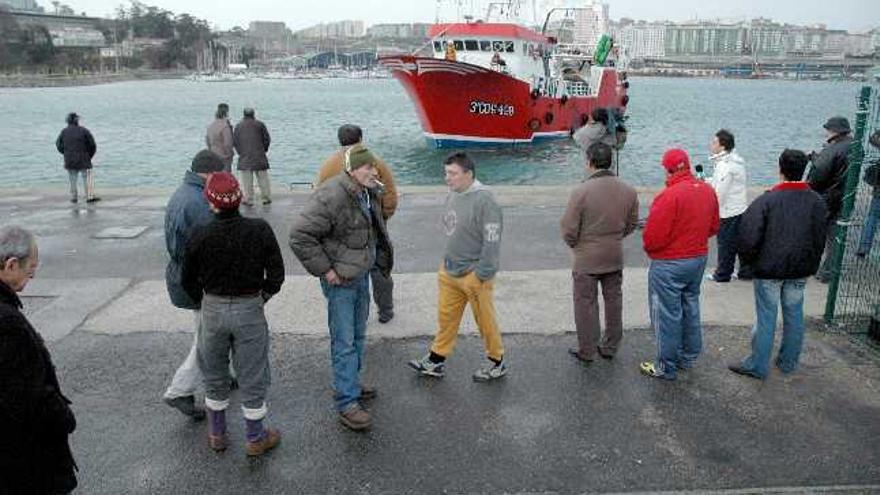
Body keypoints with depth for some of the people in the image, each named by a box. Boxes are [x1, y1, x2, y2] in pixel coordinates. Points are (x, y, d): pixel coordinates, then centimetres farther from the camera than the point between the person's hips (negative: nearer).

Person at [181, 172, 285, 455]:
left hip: (213, 311, 1)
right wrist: (262, 298, 7)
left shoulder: (200, 238, -12)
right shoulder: (260, 230, -14)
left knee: (214, 377, 20)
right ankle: (256, 438, 25)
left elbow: (188, 281, 0)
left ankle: (217, 434, 35)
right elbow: (276, 274, -9)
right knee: (252, 377, 12)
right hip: (250, 310, -1)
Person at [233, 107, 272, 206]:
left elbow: (234, 141, 5)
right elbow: (267, 139, 2)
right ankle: (267, 197, 6)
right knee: (263, 177, 5)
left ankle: (248, 199, 1)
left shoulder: (238, 126, 6)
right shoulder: (260, 124, 3)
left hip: (245, 156, 0)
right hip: (259, 156, 0)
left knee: (247, 180, 1)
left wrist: (240, 152, 15)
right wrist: (264, 149, 15)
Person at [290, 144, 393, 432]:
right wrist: (325, 269, -23)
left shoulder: (367, 194, 4)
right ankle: (347, 404, 6)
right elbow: (300, 237, -27)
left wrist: (378, 259, 14)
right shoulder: (330, 197, -25)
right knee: (344, 342, -2)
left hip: (361, 275, 9)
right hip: (340, 279, -9)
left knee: (358, 335, 20)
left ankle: (351, 383, 37)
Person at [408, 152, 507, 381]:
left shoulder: (484, 200, -21)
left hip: (474, 274, -7)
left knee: (485, 320, 9)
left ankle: (497, 362, 27)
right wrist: (448, 261, 17)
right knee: (446, 317, 17)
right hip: (449, 270, 8)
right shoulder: (453, 195, 5)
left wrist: (481, 275, -20)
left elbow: (492, 242, -22)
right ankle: (436, 360, 30)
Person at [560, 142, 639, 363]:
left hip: (586, 259, -4)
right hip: (615, 258, 5)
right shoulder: (628, 190, -5)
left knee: (586, 304, 9)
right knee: (613, 300, 18)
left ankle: (586, 351, 20)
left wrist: (575, 244, 4)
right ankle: (611, 347, 32)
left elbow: (569, 230, -16)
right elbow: (632, 224, 7)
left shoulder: (581, 191, -21)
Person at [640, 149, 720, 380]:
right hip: (699, 259, 8)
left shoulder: (669, 196, -25)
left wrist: (649, 248, -3)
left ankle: (666, 368, 16)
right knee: (690, 309, 21)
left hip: (669, 265, -8)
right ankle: (688, 358, 36)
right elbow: (714, 227, 10)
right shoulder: (708, 191, -1)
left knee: (667, 315, 5)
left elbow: (653, 238, -24)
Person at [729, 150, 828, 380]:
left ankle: (757, 366, 12)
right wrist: (810, 265, 19)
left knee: (765, 317, 3)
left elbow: (748, 238, -17)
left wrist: (752, 258, 2)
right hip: (800, 270, 5)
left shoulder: (766, 200, -16)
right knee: (794, 315, 16)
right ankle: (788, 362, 29)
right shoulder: (817, 202, -1)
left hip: (769, 269, -4)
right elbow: (820, 240, 7)